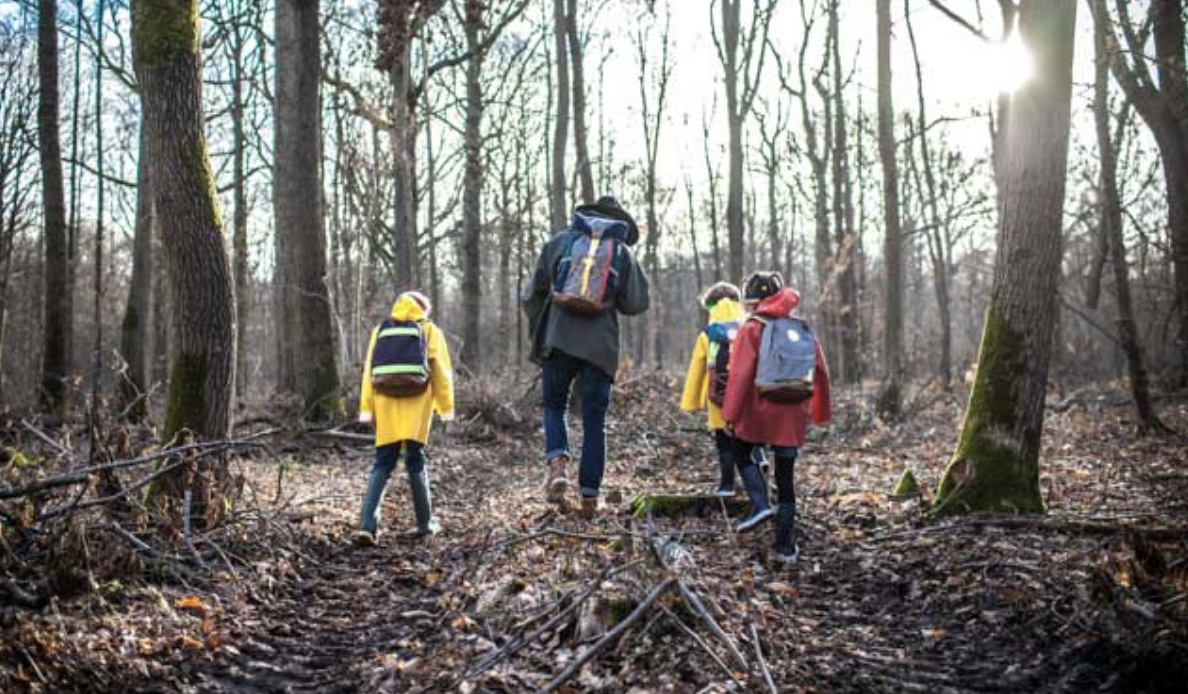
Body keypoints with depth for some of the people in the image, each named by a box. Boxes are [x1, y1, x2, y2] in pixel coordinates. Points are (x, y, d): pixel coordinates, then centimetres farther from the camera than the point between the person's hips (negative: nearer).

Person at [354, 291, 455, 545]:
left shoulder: (380, 330, 18)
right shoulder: (429, 330, 11)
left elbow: (369, 370, 9)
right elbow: (441, 370, 5)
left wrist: (366, 409, 7)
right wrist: (446, 407, 9)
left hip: (385, 400, 2)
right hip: (417, 400, -2)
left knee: (383, 464, 4)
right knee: (416, 461, 7)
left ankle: (367, 525, -7)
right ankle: (425, 523, 14)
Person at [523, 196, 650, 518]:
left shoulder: (560, 241, 6)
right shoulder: (623, 252, 4)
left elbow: (533, 294, 9)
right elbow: (636, 304, 3)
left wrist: (537, 332, 23)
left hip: (558, 341, 0)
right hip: (600, 346, 0)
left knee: (554, 406, 18)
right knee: (594, 421, 8)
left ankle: (558, 463, -8)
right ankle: (589, 495, 9)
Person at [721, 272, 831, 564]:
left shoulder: (753, 329, -4)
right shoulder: (804, 330, 11)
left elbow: (740, 375, -12)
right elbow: (821, 373, 13)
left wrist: (730, 415, -9)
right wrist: (821, 413, 23)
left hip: (760, 409, -4)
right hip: (794, 415, 4)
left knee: (741, 453, 22)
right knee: (785, 479, 9)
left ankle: (760, 504, -1)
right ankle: (786, 547, 10)